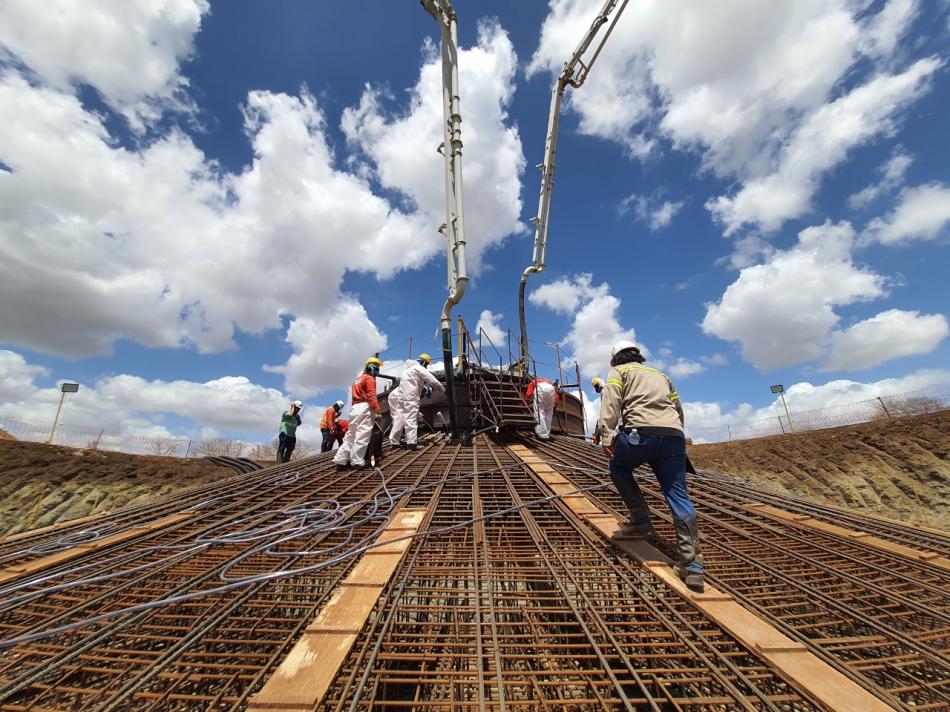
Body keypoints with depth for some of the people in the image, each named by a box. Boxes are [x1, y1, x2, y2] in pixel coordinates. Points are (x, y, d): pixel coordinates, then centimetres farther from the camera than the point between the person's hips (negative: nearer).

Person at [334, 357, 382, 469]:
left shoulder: (358, 379, 26)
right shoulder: (369, 378, -2)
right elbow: (371, 396, -14)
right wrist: (377, 410, -20)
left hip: (354, 407, 9)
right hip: (364, 407, -9)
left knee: (351, 434, 10)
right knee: (362, 435, -9)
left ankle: (341, 460, 8)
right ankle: (357, 461, -11)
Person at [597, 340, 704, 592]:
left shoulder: (619, 372, 16)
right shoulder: (661, 375, 32)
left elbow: (611, 402, -3)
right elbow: (679, 409, 28)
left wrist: (607, 435, -11)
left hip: (641, 432, -5)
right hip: (675, 436, 5)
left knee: (618, 467, 22)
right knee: (678, 495, 5)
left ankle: (640, 521, 15)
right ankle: (692, 566, 0)